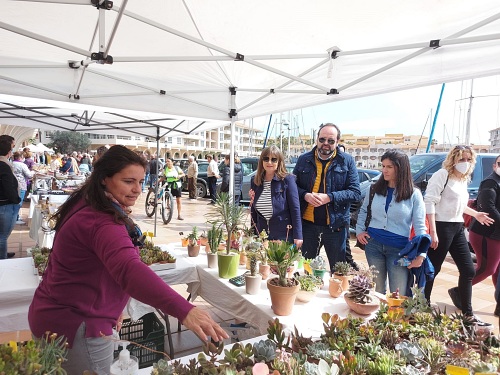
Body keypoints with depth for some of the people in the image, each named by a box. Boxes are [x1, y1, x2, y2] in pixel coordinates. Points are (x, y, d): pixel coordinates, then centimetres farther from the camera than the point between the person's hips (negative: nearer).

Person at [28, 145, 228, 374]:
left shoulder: (86, 207, 4)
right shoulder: (102, 223, -30)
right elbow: (130, 270, -48)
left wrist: (112, 307, 12)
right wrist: (185, 311, -58)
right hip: (75, 325, -10)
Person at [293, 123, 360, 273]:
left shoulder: (347, 161, -1)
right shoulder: (304, 159, 5)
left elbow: (355, 192, -5)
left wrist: (329, 197, -18)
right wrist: (305, 195, -12)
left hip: (335, 225, -2)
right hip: (307, 223, 2)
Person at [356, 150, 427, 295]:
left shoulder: (414, 194, -6)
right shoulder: (375, 189, 3)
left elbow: (420, 226, -7)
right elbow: (363, 210, 18)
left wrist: (421, 254, -13)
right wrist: (359, 230, 7)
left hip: (398, 248, -3)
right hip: (373, 244, 3)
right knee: (378, 289, 16)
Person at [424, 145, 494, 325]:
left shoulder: (463, 179, 15)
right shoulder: (442, 175, -11)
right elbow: (429, 202, -19)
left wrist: (475, 214, 28)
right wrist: (433, 231, -24)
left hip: (458, 228, 9)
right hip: (442, 227, -9)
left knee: (468, 270, 12)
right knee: (432, 270, 0)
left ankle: (467, 314, 24)